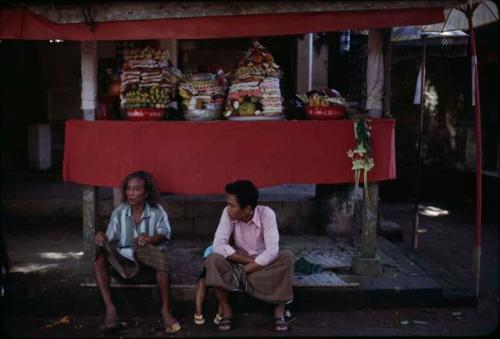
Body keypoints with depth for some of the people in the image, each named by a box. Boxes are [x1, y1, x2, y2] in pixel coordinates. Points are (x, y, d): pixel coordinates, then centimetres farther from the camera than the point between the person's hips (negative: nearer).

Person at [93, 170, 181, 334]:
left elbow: (164, 234, -15)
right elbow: (110, 241, 0)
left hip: (148, 265, -2)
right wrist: (102, 238, -24)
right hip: (123, 263, 3)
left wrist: (151, 239, -37)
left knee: (161, 256, -35)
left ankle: (166, 311, -22)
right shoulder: (118, 213, 4)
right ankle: (110, 309, -26)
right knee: (100, 253, -24)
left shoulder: (157, 211, 0)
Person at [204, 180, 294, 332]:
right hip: (237, 263, 1)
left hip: (263, 265, -1)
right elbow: (218, 245, -24)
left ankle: (280, 309, -17)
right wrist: (248, 259, -25)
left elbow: (272, 251, -29)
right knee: (213, 259, -28)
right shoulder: (228, 213, -16)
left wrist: (245, 270, -26)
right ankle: (226, 309, -15)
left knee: (286, 257, -30)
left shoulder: (266, 214, -22)